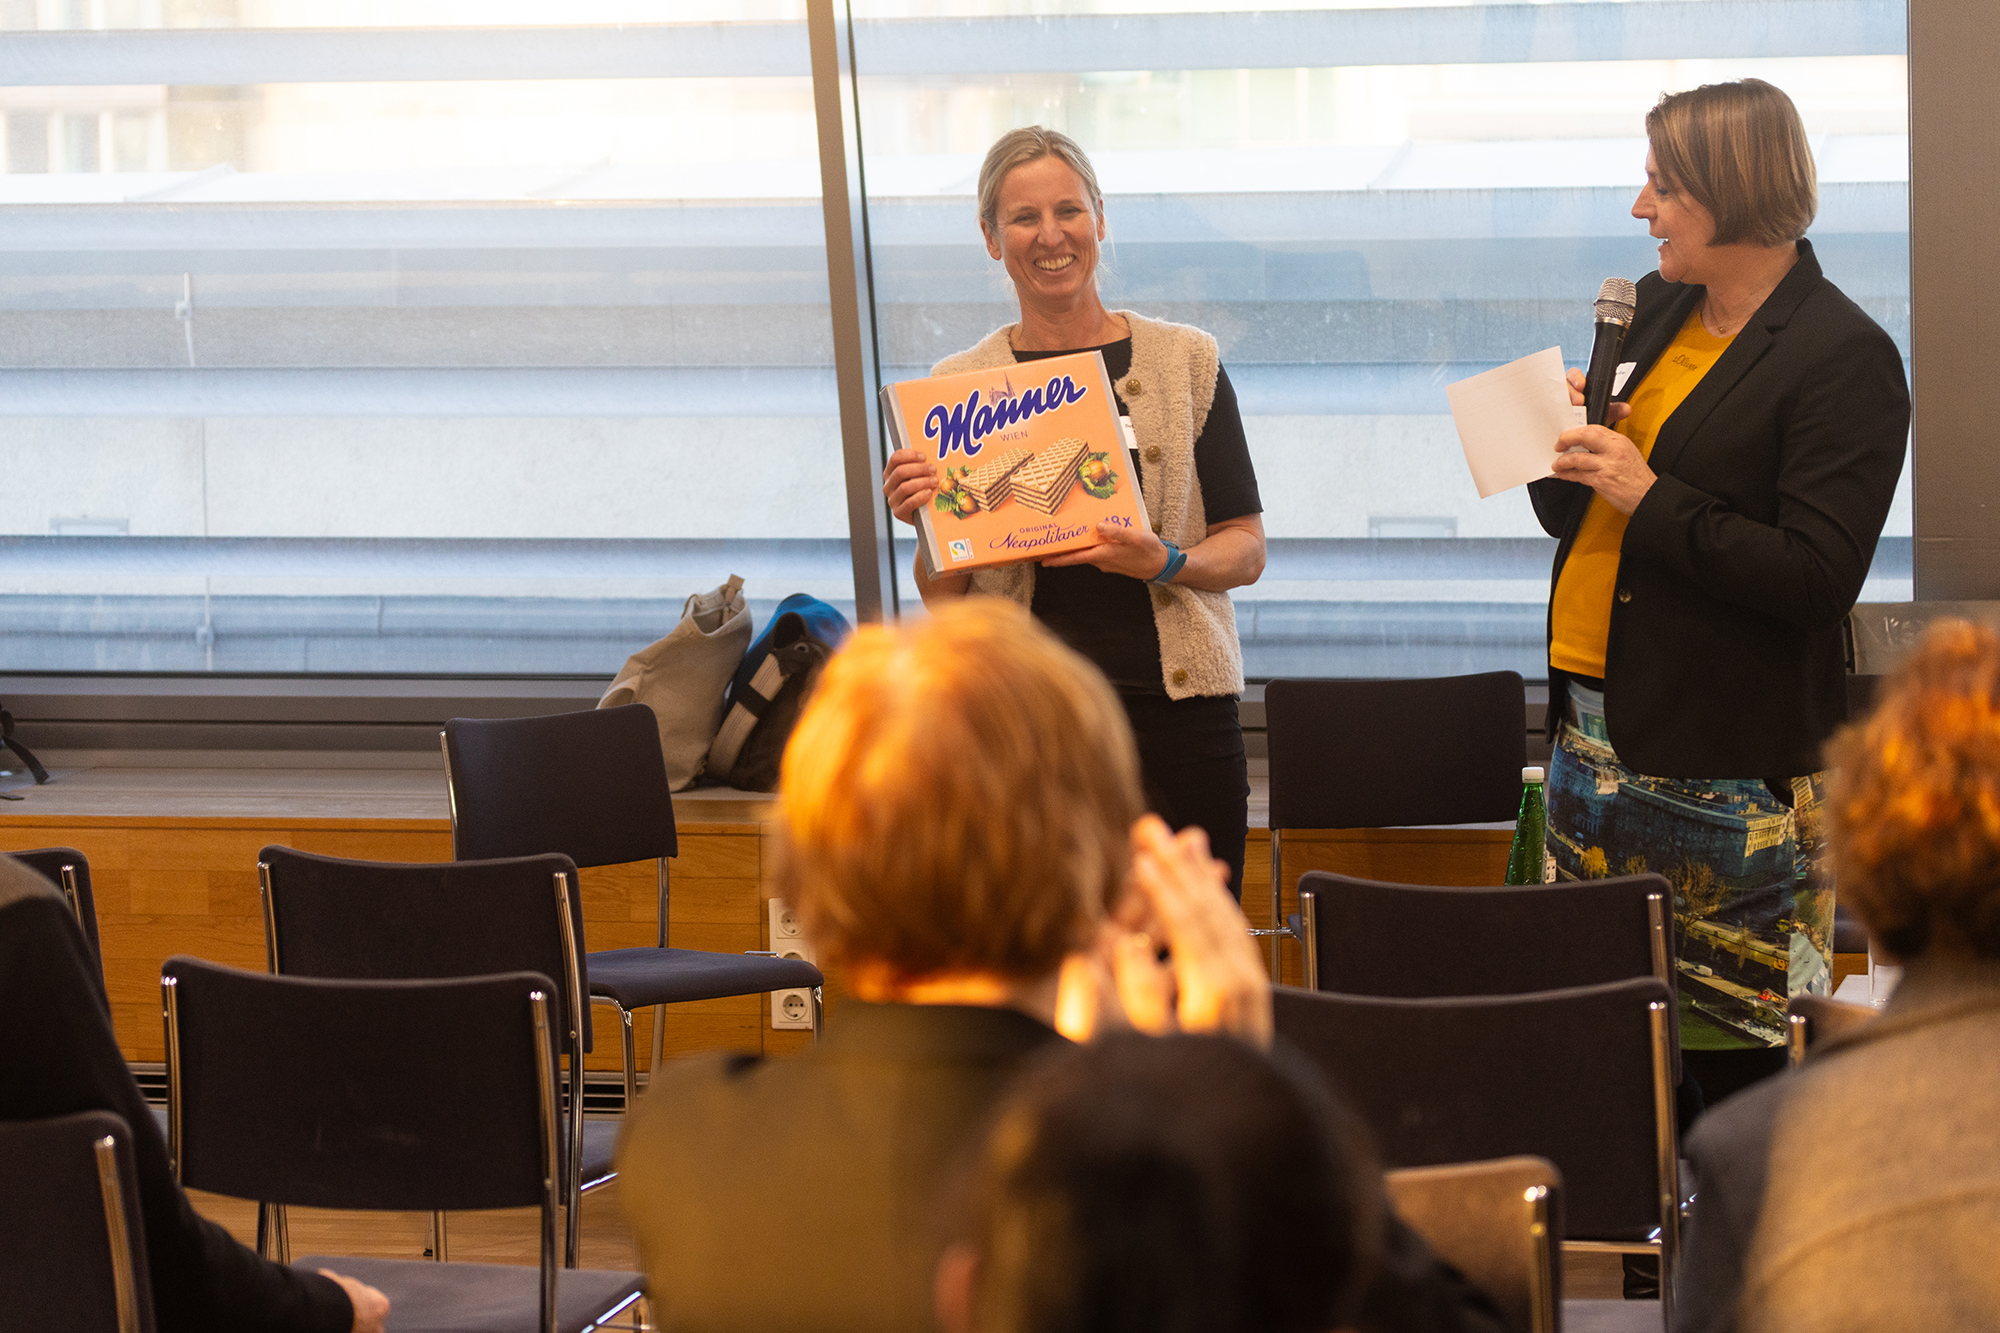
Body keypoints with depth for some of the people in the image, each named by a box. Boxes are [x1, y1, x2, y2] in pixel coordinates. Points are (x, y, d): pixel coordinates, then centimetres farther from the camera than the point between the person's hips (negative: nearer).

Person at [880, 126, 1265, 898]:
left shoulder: (1185, 362, 9)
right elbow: (944, 596, 8)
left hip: (1176, 700, 0)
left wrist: (1164, 564, -12)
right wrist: (920, 523, -12)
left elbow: (1245, 549, 7)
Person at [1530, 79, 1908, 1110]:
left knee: (1735, 1060, -2)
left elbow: (1816, 578, -19)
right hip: (1591, 735, 8)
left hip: (1728, 760, -8)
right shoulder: (1654, 313, 13)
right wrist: (1564, 452, -1)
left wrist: (1650, 498, -20)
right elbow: (1575, 518, 21)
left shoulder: (1845, 357, -11)